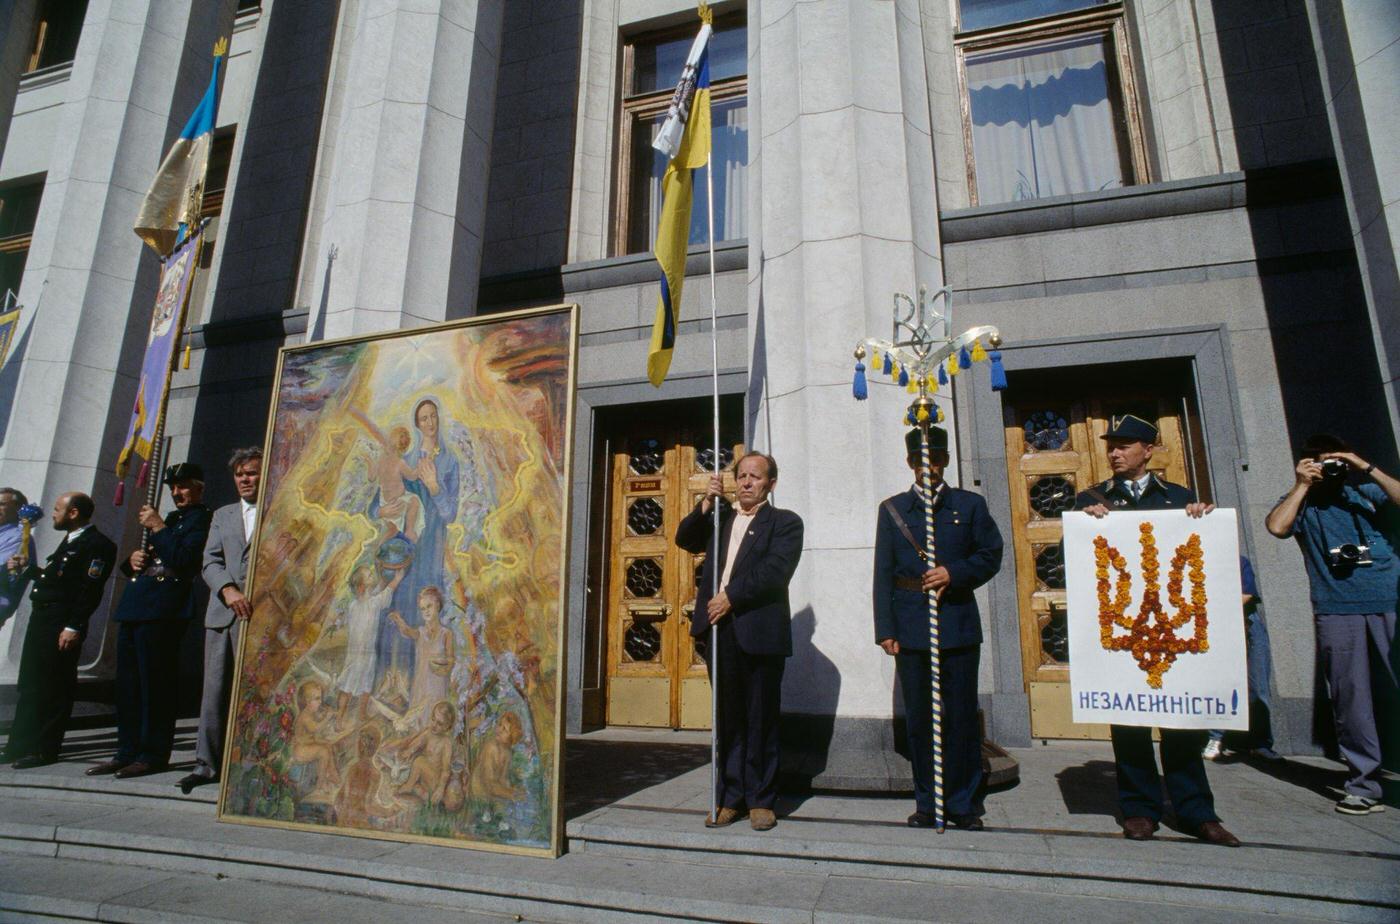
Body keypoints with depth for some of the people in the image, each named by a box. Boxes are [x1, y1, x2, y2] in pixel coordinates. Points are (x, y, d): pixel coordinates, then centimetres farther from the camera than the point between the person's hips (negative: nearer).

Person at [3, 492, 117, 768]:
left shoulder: (98, 544, -15)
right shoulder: (70, 540, 17)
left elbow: (90, 590, -20)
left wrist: (74, 627, -23)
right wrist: (27, 568, 15)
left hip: (62, 626, -10)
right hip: (42, 619, 10)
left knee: (52, 688, -2)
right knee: (30, 685, 17)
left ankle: (43, 750, 8)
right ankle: (21, 747, 28)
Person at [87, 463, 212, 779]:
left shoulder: (202, 519, -4)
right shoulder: (170, 518, 24)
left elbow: (184, 559, -19)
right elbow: (143, 562, 27)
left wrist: (158, 527, -12)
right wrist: (132, 560, 5)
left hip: (161, 611, -9)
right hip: (134, 608, 9)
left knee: (155, 684, -5)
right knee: (127, 683, 12)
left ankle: (153, 754, 3)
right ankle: (127, 751, 21)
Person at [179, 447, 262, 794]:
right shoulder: (222, 515, 19)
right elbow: (210, 562, 9)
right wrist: (228, 590, -10)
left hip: (261, 614, -4)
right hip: (221, 613, 4)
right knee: (214, 690, 6)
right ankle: (207, 762, 14)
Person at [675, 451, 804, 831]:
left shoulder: (784, 522, 3)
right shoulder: (720, 518, 20)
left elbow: (774, 571, -10)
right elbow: (685, 540, 10)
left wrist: (730, 597, -13)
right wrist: (706, 504, -3)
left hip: (759, 633, -4)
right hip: (719, 629, 4)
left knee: (760, 720, 4)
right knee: (727, 719, 10)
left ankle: (761, 800, 16)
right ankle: (730, 798, 19)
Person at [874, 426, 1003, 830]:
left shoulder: (970, 505, 8)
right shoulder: (892, 509, 8)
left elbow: (991, 556, 7)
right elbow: (883, 574, 4)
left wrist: (953, 573, -12)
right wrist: (885, 629, -3)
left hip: (958, 627, 0)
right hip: (911, 629, 1)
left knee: (962, 717, 5)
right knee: (919, 719, 7)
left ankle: (964, 804, 19)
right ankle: (927, 803, 20)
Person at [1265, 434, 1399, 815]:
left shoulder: (1366, 493, 14)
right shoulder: (1302, 504, 9)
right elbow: (1276, 526, -11)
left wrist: (1367, 469, -5)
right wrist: (1302, 486, -4)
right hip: (1337, 612, -1)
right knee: (1350, 697, 3)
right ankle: (1364, 784, 11)